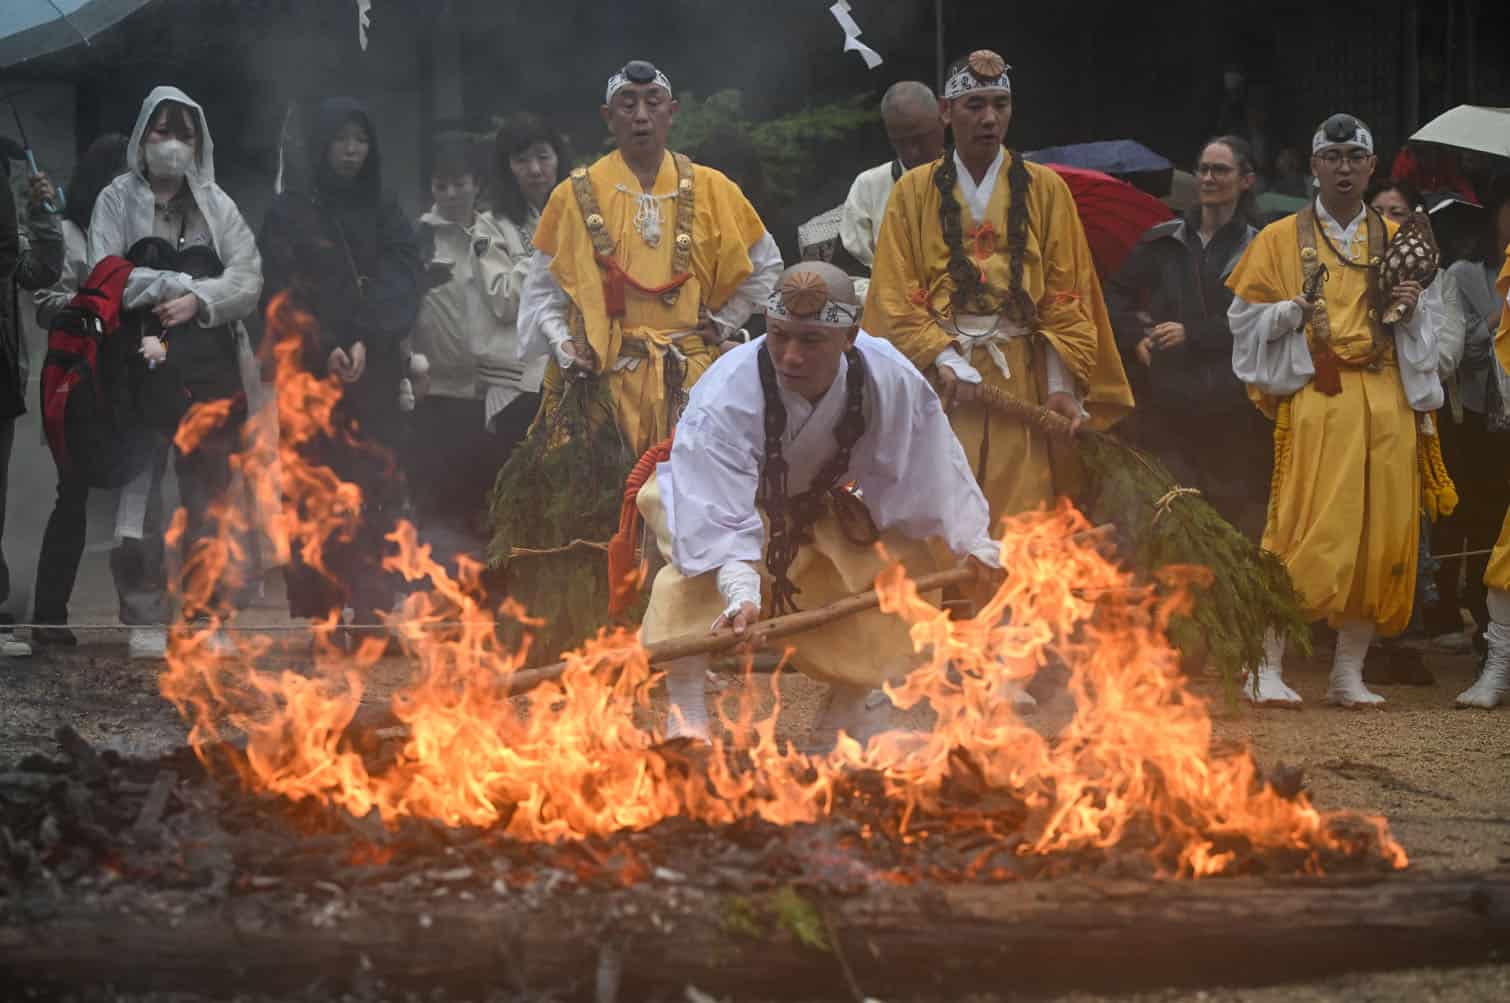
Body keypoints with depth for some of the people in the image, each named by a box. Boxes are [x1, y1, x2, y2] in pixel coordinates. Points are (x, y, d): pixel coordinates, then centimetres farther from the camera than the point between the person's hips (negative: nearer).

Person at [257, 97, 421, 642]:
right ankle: (313, 616, -2)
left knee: (375, 493, -9)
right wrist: (324, 350, -16)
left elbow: (402, 283, 2)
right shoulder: (289, 214, 7)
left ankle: (371, 615, -13)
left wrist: (366, 342, -14)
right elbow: (281, 296, -2)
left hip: (374, 377, 2)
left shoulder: (384, 213, 14)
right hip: (308, 374, -2)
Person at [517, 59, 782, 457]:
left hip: (688, 378, 1)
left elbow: (766, 265, 20)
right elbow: (542, 288, 8)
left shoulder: (710, 190, 8)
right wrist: (561, 343, -7)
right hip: (603, 376, -1)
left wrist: (722, 322, 12)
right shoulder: (576, 196, 4)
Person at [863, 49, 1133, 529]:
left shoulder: (1045, 189, 9)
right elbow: (894, 294, 3)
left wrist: (1060, 385, -5)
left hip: (1024, 382, 0)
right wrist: (944, 359, -12)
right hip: (941, 382, 0)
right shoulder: (914, 192, 8)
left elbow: (1066, 298, 6)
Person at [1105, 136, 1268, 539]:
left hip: (1232, 410, -2)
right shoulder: (1162, 243, 12)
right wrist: (1135, 338, 3)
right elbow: (1117, 295, 20)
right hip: (1166, 400, 2)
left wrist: (1192, 334, -11)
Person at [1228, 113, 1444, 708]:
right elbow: (1245, 318, 5)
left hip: (1385, 399, 4)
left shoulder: (1396, 240, 18)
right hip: (1314, 397, -3)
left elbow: (1430, 320, 21)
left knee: (1380, 533, -1)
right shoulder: (1281, 239, 10)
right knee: (1305, 531, -14)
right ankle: (1267, 669, -12)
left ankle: (1350, 671, 8)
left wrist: (1411, 307, -1)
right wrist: (1294, 310, -13)